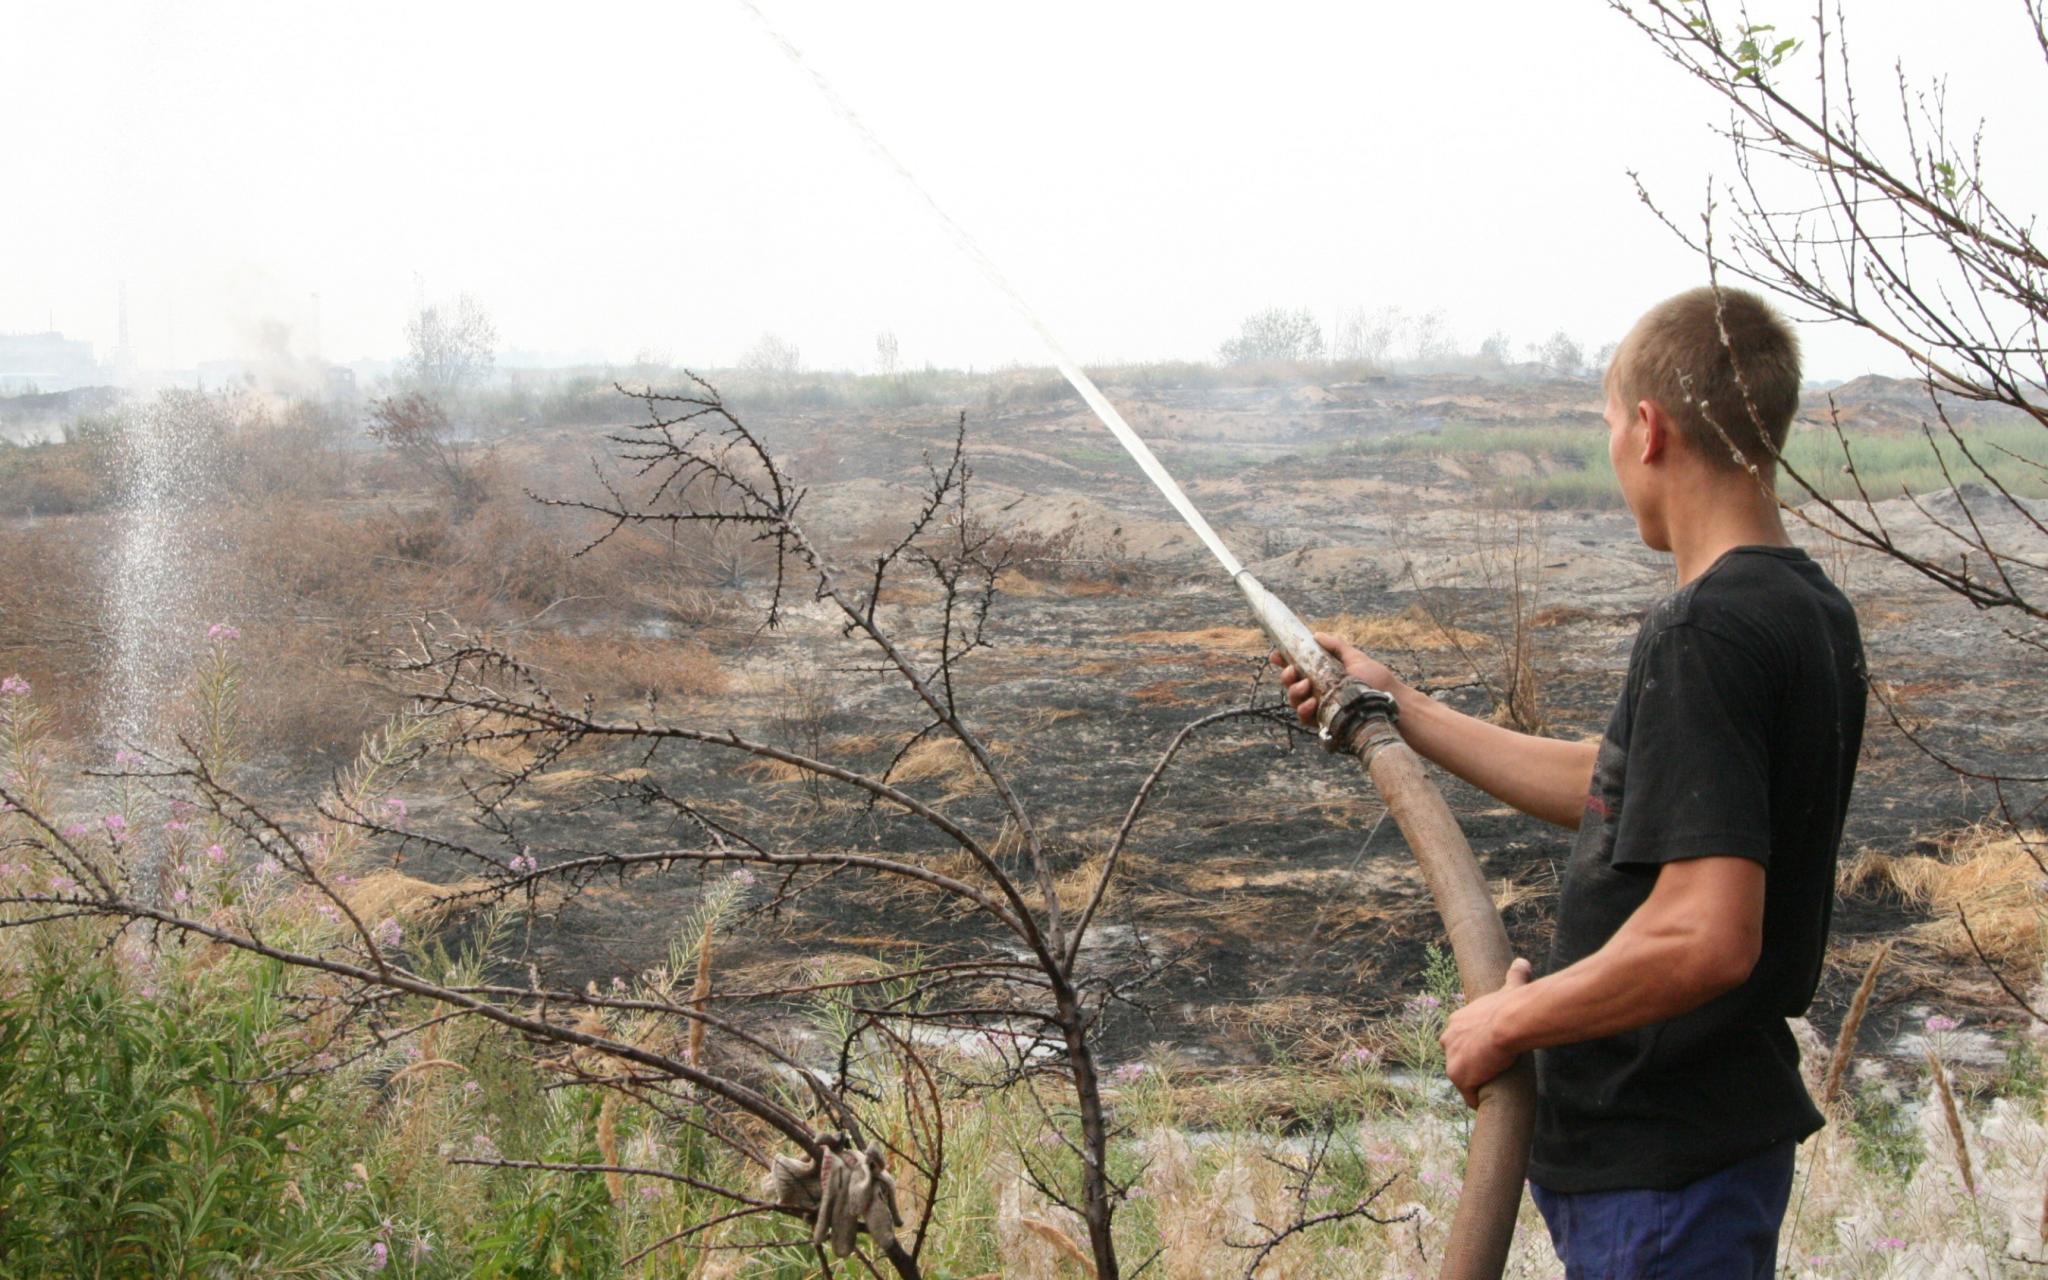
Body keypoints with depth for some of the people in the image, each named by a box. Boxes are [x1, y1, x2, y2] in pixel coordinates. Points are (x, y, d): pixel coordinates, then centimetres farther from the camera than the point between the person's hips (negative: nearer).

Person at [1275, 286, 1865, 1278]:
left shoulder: (1704, 632, -23)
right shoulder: (1813, 613, 7)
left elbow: (1704, 937, -30)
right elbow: (1619, 793, 18)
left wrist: (1509, 1022, -16)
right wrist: (1400, 709, 22)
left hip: (1661, 1168, -9)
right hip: (1722, 1131, 9)